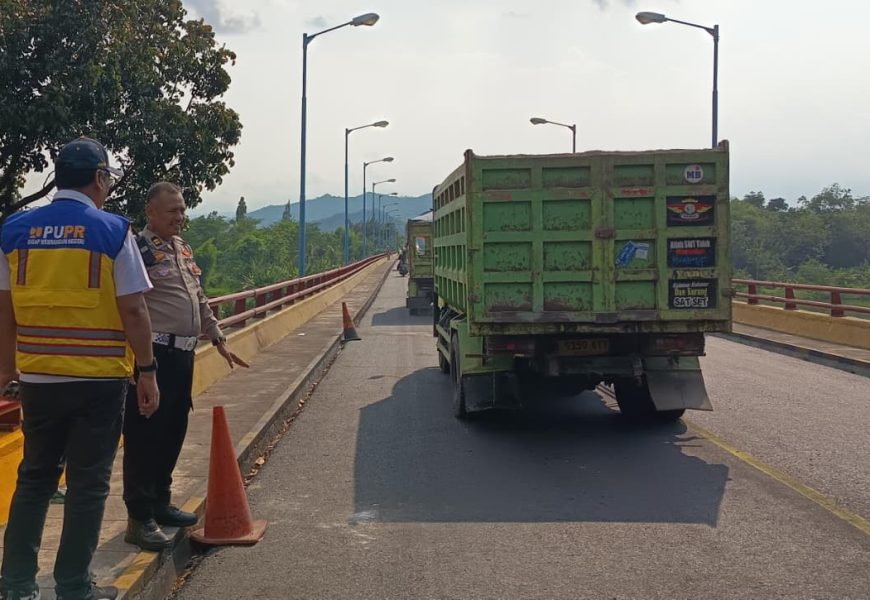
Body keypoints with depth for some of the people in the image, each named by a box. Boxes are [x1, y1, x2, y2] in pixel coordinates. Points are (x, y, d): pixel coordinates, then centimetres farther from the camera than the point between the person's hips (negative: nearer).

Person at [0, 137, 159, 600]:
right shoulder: (113, 231, -8)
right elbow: (133, 310, -9)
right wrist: (147, 372, -2)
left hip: (38, 376, 4)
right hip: (99, 378, -4)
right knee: (88, 484, 7)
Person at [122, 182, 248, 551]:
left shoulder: (183, 248, 17)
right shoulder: (139, 249, -11)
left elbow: (199, 300, 25)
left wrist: (219, 341, 24)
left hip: (183, 353, 9)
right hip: (155, 354, -9)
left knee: (173, 432, 16)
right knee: (145, 436, -3)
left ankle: (160, 503, 29)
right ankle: (140, 519, 3)